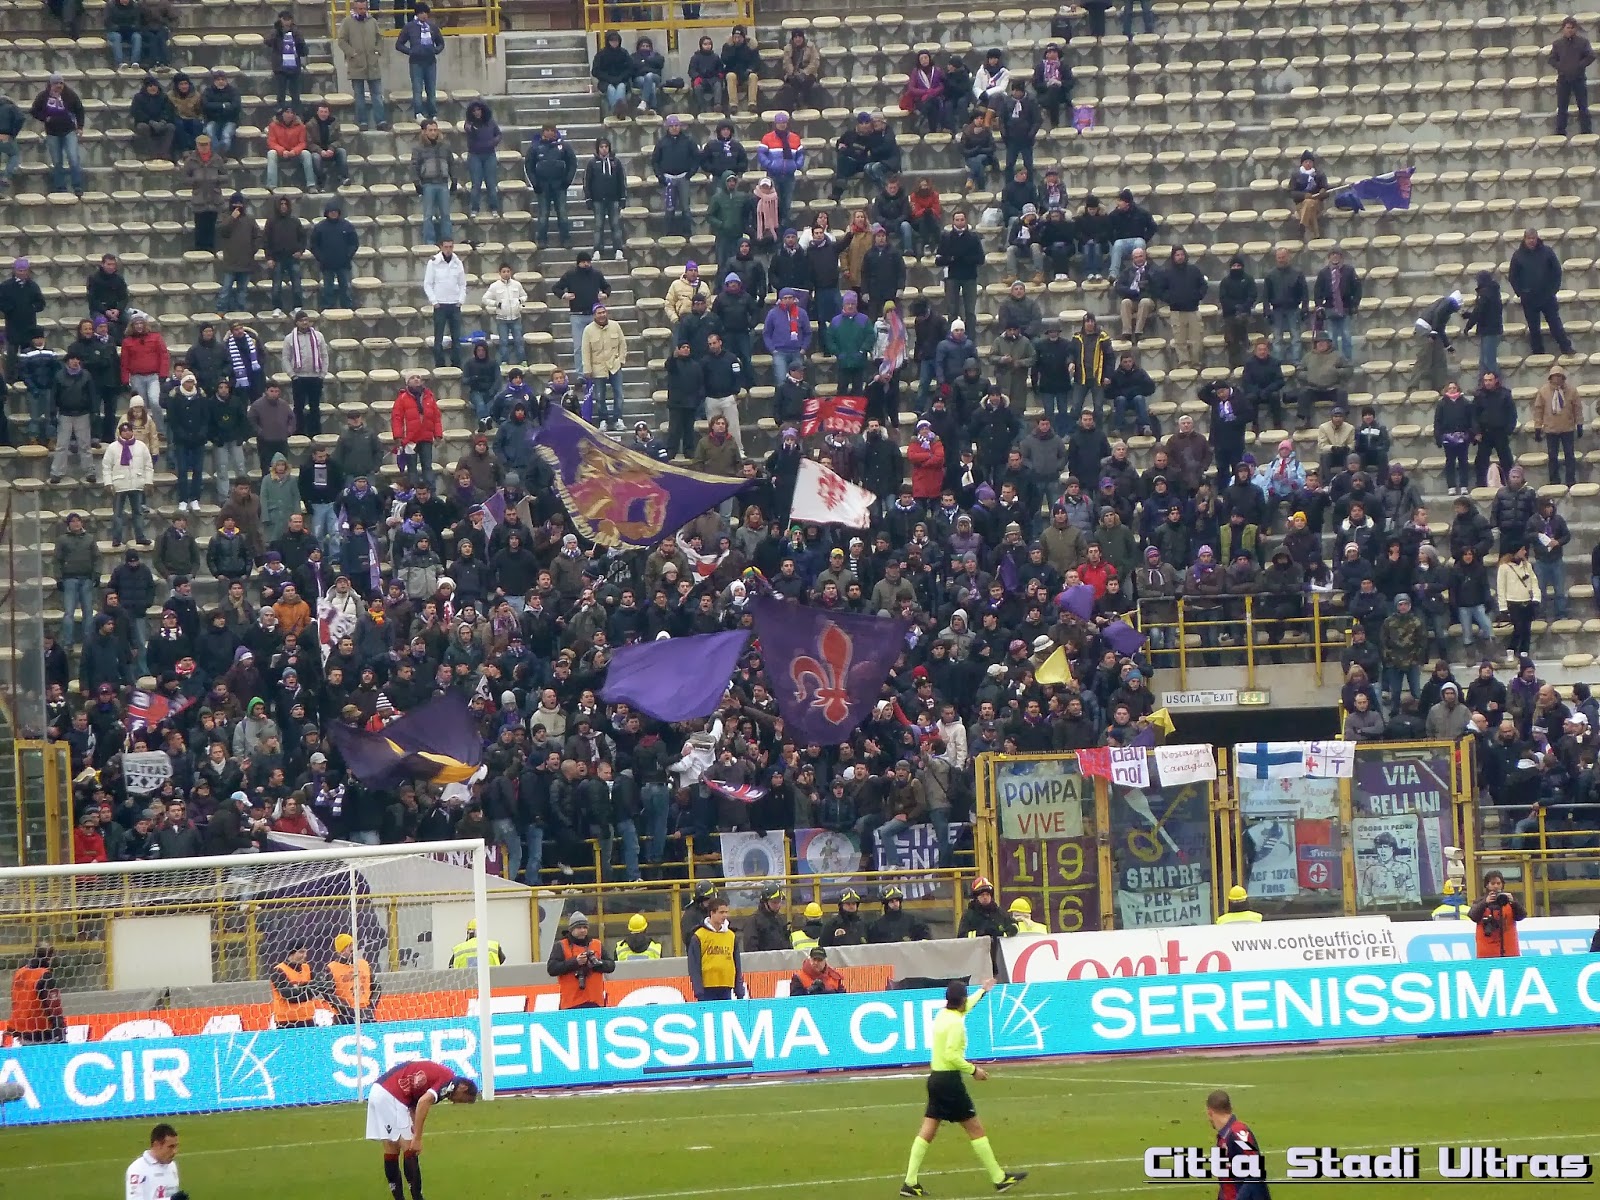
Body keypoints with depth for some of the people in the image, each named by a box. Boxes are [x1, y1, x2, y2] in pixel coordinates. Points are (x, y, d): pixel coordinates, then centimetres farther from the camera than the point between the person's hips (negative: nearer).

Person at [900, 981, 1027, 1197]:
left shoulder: (943, 1015, 10)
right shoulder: (956, 1023, -17)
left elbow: (964, 1007, 33)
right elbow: (952, 1055, -25)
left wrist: (982, 991, 46)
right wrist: (973, 1070, -15)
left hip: (936, 1077, 9)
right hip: (950, 1080, -9)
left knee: (927, 1131, 6)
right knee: (975, 1129, 0)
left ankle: (910, 1183, 3)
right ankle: (999, 1178, 6)